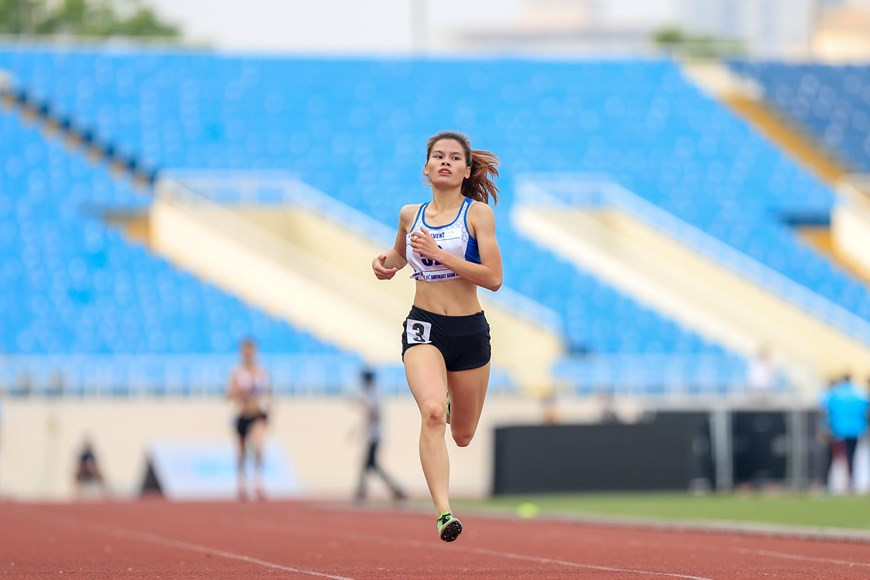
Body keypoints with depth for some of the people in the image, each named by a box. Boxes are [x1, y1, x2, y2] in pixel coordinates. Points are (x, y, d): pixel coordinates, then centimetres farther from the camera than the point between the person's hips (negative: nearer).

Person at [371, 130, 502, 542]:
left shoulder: (478, 213, -5)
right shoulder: (410, 215, 6)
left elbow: (493, 278, -14)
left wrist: (438, 253, -19)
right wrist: (387, 263, 4)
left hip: (470, 330, 0)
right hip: (423, 326, 0)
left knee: (463, 435, 15)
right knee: (432, 412, -28)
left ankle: (450, 404, 53)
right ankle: (443, 512, -33)